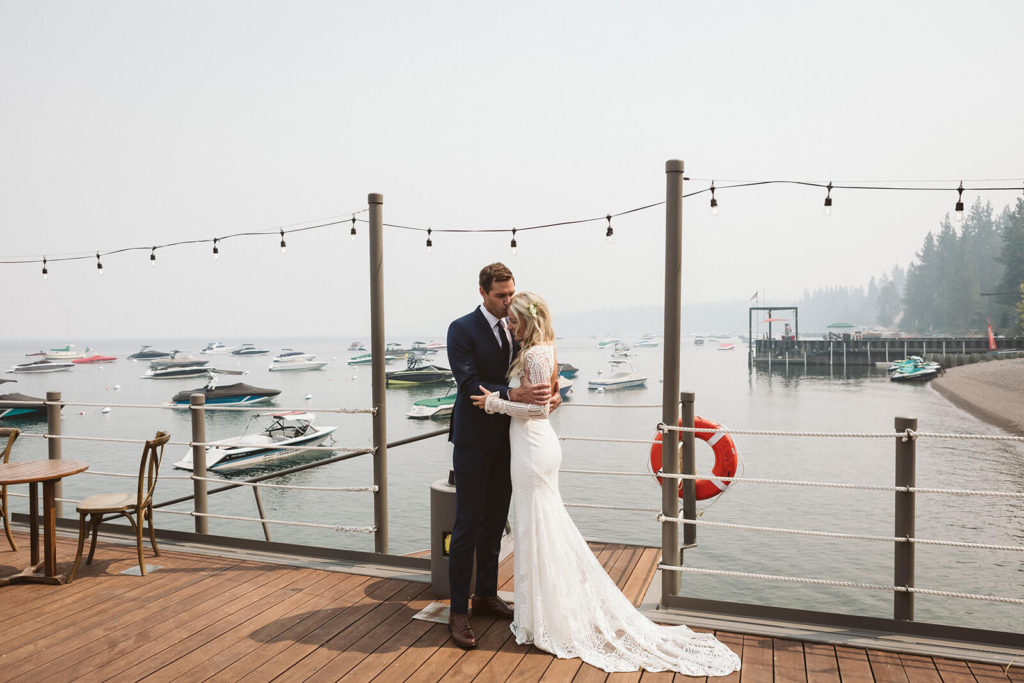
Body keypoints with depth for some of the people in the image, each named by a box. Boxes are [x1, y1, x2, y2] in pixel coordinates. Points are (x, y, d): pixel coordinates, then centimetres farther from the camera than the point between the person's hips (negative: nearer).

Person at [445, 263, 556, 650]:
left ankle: (486, 595, 31)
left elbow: (524, 375, 12)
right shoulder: (462, 329, -10)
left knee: (494, 522, 16)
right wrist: (512, 395, -33)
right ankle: (458, 611, 8)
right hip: (474, 441, -6)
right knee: (467, 525, -1)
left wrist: (545, 392, -10)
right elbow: (469, 384, -20)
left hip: (506, 440, 6)